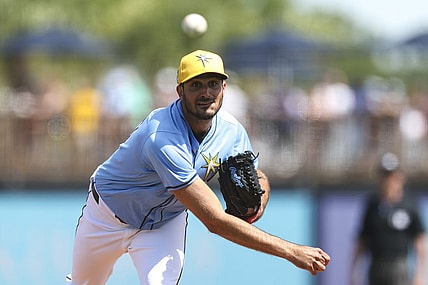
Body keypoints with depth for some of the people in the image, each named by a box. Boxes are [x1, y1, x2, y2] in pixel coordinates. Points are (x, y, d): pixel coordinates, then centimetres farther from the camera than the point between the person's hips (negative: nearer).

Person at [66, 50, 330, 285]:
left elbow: (258, 177, 3)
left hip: (167, 223, 4)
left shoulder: (232, 131, -19)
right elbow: (215, 221, -44)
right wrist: (291, 251, -46)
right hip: (110, 215, -3)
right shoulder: (162, 140, -42)